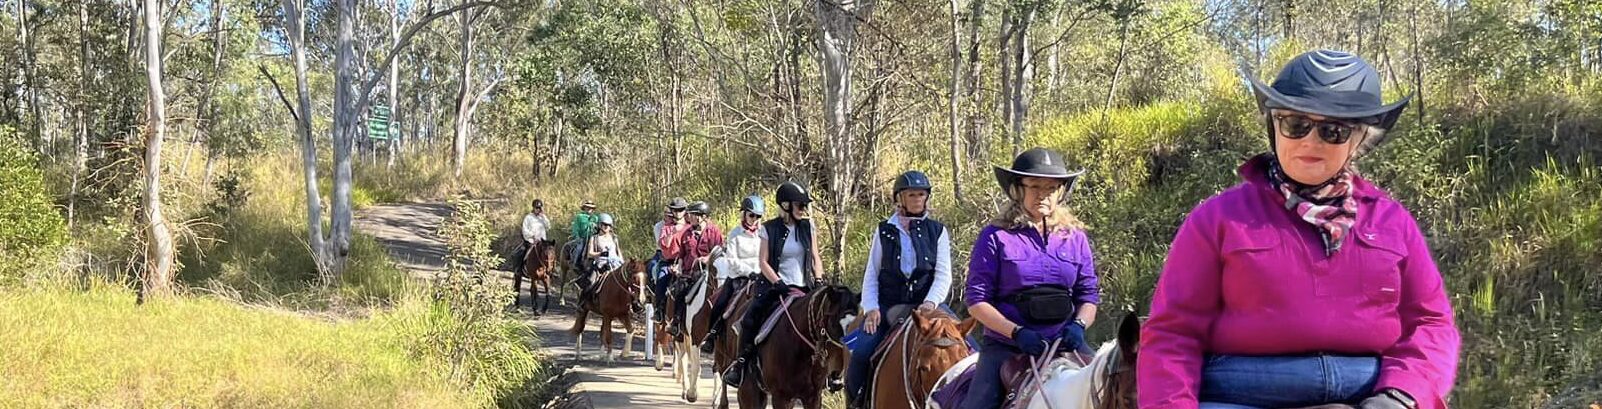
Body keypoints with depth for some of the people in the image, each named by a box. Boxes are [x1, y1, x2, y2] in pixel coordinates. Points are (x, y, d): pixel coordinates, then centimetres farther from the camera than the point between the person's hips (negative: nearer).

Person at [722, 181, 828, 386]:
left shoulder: (807, 226, 7)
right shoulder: (770, 229, -2)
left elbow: (815, 259, 10)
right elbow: (763, 262, -5)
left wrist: (818, 281, -5)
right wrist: (780, 284, -16)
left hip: (803, 288, 3)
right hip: (775, 286, -3)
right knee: (751, 319, -21)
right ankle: (741, 363, -6)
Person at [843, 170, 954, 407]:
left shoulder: (937, 231, 6)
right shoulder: (885, 231, 8)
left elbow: (943, 274, -1)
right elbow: (871, 274, 7)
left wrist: (931, 303, -18)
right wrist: (871, 308, -8)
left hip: (926, 305, 0)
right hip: (887, 305, 0)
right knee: (861, 353, -20)